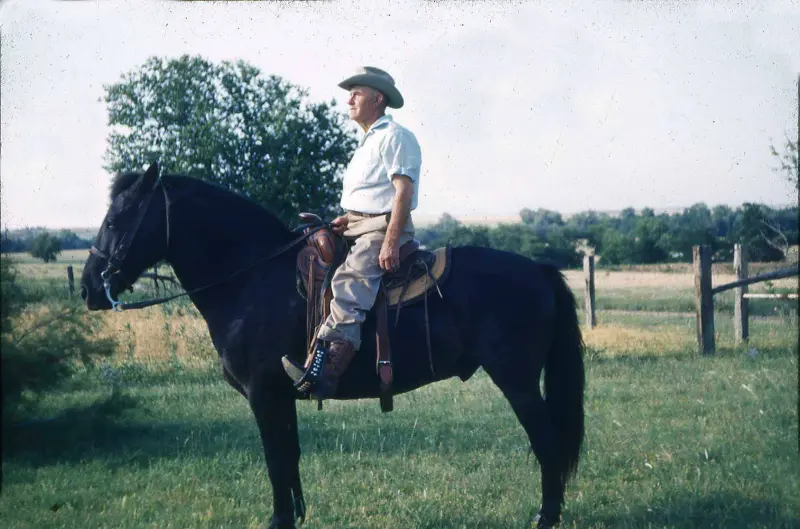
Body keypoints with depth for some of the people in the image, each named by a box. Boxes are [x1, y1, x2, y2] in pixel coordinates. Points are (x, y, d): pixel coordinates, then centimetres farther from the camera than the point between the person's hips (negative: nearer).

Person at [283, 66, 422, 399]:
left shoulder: (395, 137, -6)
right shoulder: (367, 143, 25)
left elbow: (403, 191, -16)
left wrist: (391, 242, -25)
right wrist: (347, 219, 8)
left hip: (381, 231, -11)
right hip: (357, 230, 11)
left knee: (349, 284, -29)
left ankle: (325, 370, -43)